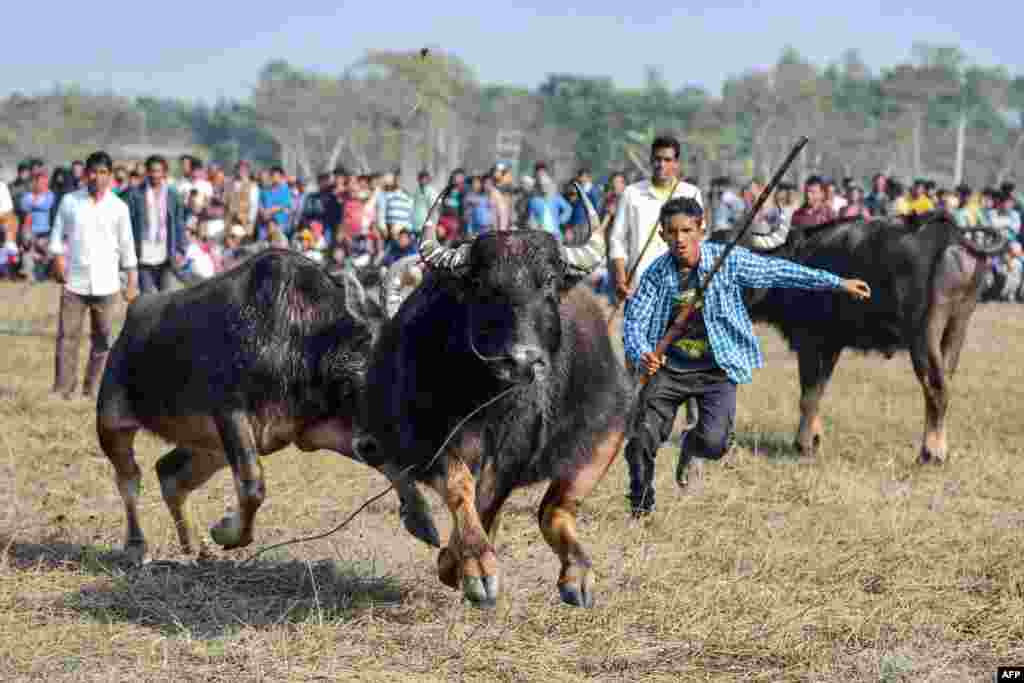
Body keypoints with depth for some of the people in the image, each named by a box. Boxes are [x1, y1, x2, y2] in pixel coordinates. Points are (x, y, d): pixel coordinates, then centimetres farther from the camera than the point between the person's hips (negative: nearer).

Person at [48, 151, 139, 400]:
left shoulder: (118, 208, 2)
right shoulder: (70, 201, 2)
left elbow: (127, 246, 6)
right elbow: (58, 233, 7)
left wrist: (132, 281, 4)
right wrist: (59, 256, -9)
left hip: (105, 284, 1)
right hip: (74, 282, -1)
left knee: (102, 339, 6)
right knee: (67, 336, -5)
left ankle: (93, 391, 14)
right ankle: (63, 390, -3)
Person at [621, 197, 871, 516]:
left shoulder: (728, 260, -10)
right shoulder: (656, 274, -7)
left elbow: (780, 272, -2)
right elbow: (634, 319, -11)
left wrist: (838, 283, 1)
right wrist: (641, 355, -33)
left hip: (717, 370, -1)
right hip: (669, 368, 1)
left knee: (713, 443, -19)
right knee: (642, 442, -6)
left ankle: (691, 445, 20)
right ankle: (641, 509, 20)